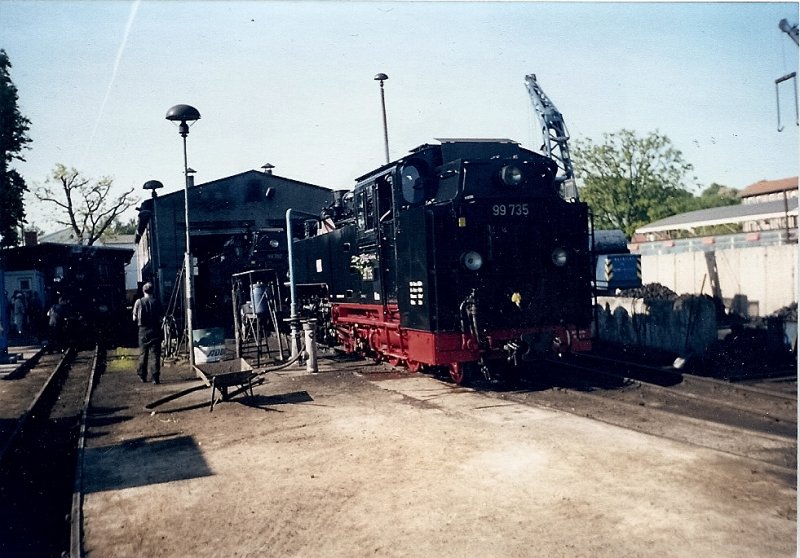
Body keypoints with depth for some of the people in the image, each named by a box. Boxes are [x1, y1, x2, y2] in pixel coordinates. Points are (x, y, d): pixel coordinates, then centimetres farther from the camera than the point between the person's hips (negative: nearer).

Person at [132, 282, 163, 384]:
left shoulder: (139, 302, -4)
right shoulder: (156, 302, -4)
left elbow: (134, 318, 1)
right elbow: (160, 317, -3)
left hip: (143, 330, 1)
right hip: (155, 330, -1)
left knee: (143, 354, 13)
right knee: (155, 354, 0)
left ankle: (143, 376, 20)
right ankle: (156, 377, -6)